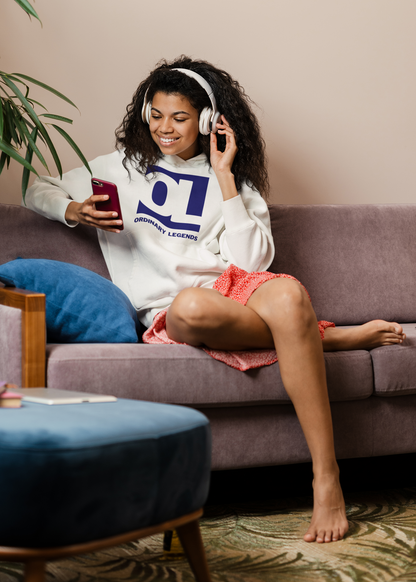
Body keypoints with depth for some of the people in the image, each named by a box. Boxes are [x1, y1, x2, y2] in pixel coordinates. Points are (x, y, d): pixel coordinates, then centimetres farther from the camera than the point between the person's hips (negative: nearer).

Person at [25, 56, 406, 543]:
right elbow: (38, 192, 26)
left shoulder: (233, 180, 21)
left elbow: (251, 259, 5)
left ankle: (327, 481, -35)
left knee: (287, 294, -38)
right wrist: (71, 211, 3)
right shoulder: (125, 167, 22)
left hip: (234, 286, 1)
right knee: (193, 307, -41)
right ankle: (333, 337, -18)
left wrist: (224, 179, 3)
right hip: (167, 313, -1)